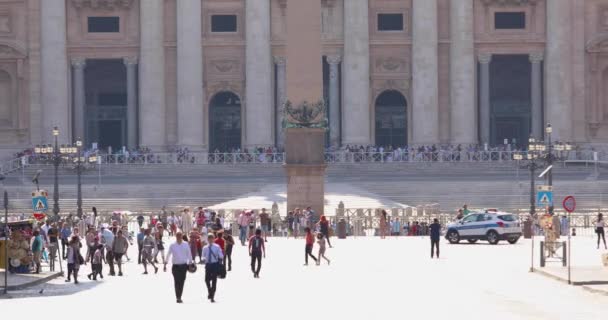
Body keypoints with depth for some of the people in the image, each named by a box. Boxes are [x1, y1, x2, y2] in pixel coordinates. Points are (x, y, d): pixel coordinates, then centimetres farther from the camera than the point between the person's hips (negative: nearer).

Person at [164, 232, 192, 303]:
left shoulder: (185, 244, 2)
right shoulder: (172, 245, -1)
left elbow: (189, 254, 10)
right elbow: (168, 255, 6)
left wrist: (190, 262, 9)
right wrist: (165, 263, 5)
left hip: (183, 265, 1)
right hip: (175, 265, -1)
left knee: (182, 282, 3)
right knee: (177, 282, -6)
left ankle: (179, 297, 13)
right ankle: (178, 297, -4)